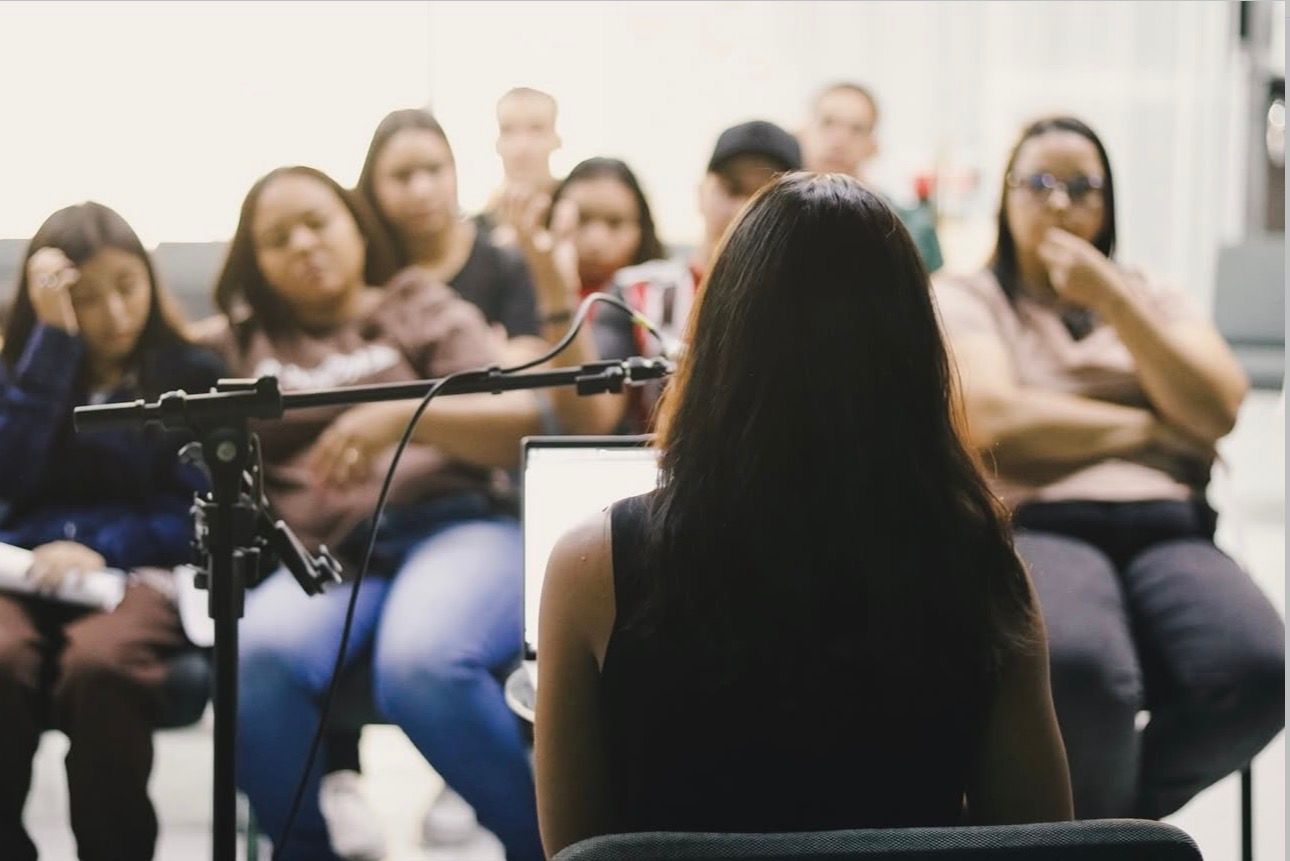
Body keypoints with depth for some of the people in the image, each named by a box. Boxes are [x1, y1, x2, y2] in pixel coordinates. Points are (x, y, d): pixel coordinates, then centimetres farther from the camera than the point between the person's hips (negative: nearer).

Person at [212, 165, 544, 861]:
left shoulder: (429, 313, 19)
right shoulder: (248, 346, 25)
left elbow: (524, 424, 3)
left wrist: (405, 413, -12)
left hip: (452, 528, -2)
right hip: (322, 558, 2)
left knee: (421, 665, -37)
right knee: (258, 657, -34)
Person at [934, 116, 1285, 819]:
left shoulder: (1154, 300, 25)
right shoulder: (966, 301, 14)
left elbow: (1218, 410, 7)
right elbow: (994, 420, -5)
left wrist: (1113, 303, 0)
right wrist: (1151, 427, 3)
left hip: (1166, 528, 4)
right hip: (1034, 526, -3)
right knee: (1077, 671, -39)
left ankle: (1112, 811, -2)